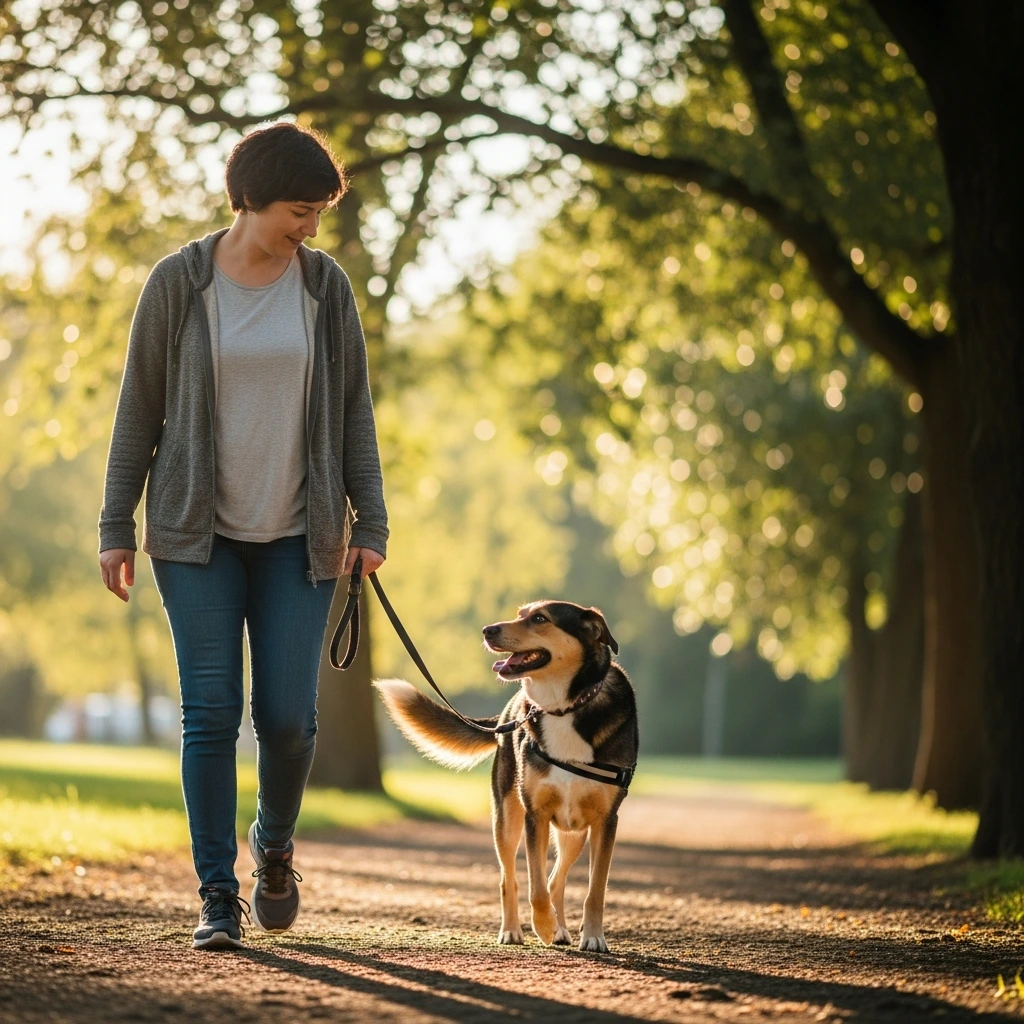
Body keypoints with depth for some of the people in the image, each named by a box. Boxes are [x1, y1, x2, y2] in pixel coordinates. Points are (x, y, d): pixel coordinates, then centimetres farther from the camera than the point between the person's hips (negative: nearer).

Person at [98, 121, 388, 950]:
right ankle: (219, 898, 2)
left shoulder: (326, 285, 1)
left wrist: (371, 523, -2)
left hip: (297, 536, 1)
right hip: (198, 532, -1)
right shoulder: (177, 283, -4)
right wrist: (117, 529, -2)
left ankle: (275, 846, 26)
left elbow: (353, 409, 5)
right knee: (211, 713, -7)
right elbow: (140, 407, 0)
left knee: (288, 716, -4)